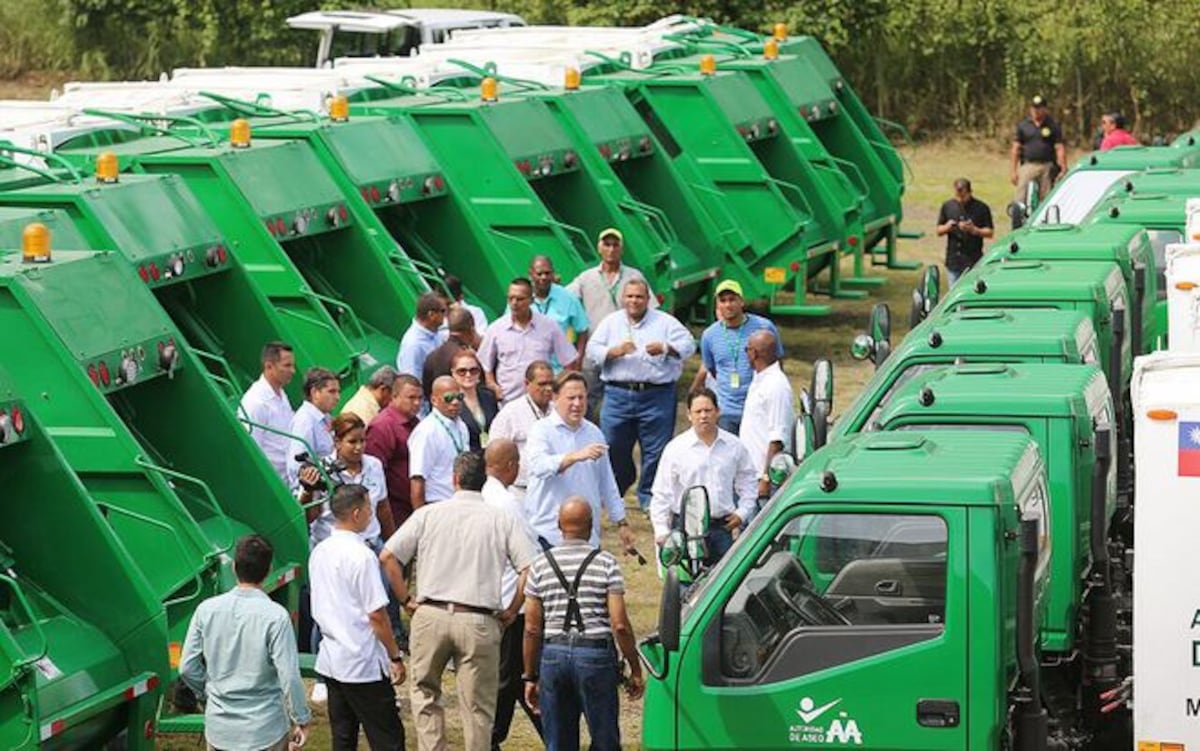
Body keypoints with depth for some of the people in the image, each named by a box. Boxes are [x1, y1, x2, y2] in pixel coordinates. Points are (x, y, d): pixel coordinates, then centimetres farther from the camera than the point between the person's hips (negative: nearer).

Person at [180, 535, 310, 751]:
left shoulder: (207, 610, -3)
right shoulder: (275, 616, -15)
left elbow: (187, 667, 1)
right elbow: (289, 676, -16)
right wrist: (302, 719, -3)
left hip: (219, 727, 3)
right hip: (265, 729, -3)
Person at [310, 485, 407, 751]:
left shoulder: (319, 552, 8)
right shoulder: (361, 556, -17)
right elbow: (376, 614, -17)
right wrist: (395, 657, -9)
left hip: (330, 659, 8)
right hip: (364, 664, -8)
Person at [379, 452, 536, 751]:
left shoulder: (428, 514, 5)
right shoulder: (502, 520, 3)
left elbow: (388, 556, -1)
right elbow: (529, 568, -7)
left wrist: (406, 600, 7)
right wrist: (511, 611, 4)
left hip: (430, 615, 1)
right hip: (479, 622, -1)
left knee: (425, 691, 19)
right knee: (478, 706, 7)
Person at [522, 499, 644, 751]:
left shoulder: (541, 565, 5)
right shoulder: (606, 563, -2)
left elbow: (532, 629, 4)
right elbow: (620, 624, -7)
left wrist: (530, 676, 11)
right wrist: (635, 670, 2)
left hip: (553, 654, 2)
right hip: (596, 653, -2)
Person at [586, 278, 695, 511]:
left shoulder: (665, 322, 7)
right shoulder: (611, 322, 13)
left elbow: (688, 345, -1)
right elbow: (592, 349, 7)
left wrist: (665, 348, -20)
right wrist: (615, 351, -12)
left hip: (656, 395, -2)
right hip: (618, 394, 2)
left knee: (655, 450, -1)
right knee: (613, 447, 4)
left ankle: (649, 497, 11)